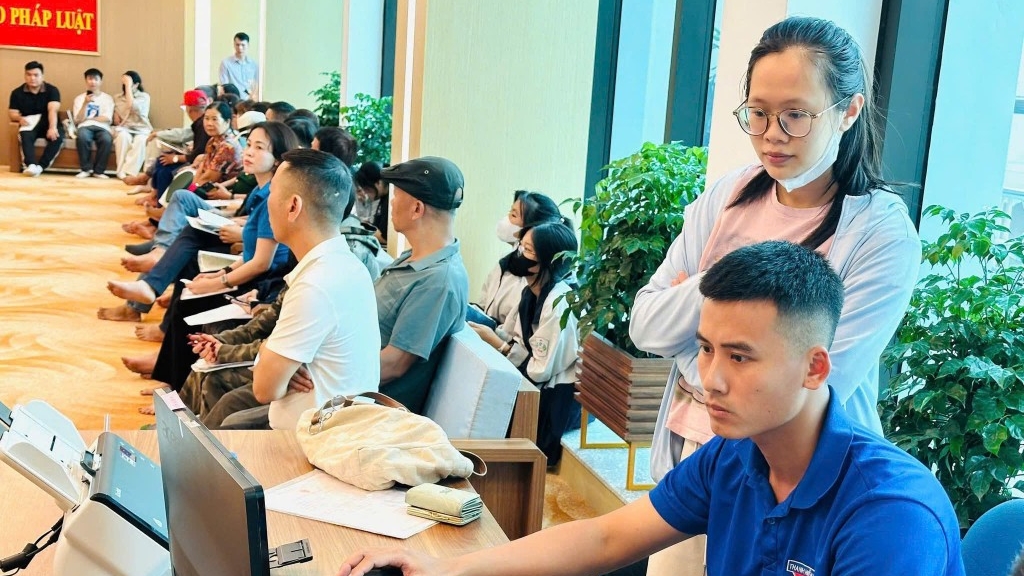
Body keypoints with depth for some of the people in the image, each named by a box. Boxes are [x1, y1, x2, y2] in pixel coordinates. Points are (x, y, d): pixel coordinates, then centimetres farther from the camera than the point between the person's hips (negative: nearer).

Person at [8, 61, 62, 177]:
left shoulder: (52, 90, -3)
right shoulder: (17, 92, 5)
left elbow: (53, 110, -19)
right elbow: (12, 113, 3)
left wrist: (52, 128, -38)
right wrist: (20, 118, -24)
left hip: (47, 123, -1)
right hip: (29, 124, 1)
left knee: (58, 136, -33)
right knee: (25, 135, -34)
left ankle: (40, 167, -38)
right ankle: (31, 165, -53)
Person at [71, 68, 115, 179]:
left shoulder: (107, 98, 12)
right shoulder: (79, 98, 13)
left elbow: (107, 119, 0)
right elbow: (78, 120, 1)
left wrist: (87, 118, 2)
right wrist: (85, 103, -10)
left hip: (102, 128, 0)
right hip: (85, 127, 0)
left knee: (107, 139, -36)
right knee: (82, 137, -37)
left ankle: (98, 171, -21)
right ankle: (86, 169, -21)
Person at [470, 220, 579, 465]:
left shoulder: (561, 303, -24)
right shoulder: (533, 290, 6)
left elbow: (539, 371, -22)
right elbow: (511, 336, 4)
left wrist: (494, 342, -17)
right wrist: (478, 330, -11)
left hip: (555, 398, -8)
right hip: (534, 387, 8)